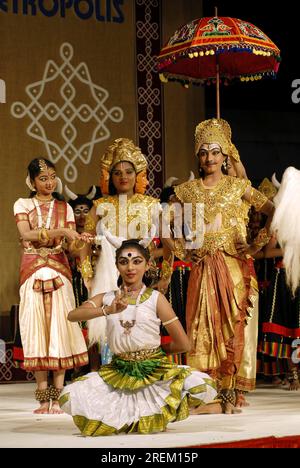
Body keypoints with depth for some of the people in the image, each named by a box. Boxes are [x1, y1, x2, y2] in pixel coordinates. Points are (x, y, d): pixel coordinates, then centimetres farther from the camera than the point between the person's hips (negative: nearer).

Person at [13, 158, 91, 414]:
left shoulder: (64, 208, 11)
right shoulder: (22, 205, 6)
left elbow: (72, 245, 2)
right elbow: (26, 234, -12)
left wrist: (80, 240, -21)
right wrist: (61, 231, -21)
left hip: (59, 270, 1)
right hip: (33, 270, -1)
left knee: (59, 328, -6)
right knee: (37, 330, -3)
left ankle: (57, 398, -6)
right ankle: (43, 398, 0)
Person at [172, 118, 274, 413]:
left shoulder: (238, 186, 2)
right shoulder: (187, 191, 7)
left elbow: (274, 212, -1)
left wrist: (257, 245, -4)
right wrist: (181, 251, 7)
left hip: (232, 267, -1)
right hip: (201, 268, 1)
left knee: (231, 326, -1)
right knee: (201, 328, -2)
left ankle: (228, 394, 3)